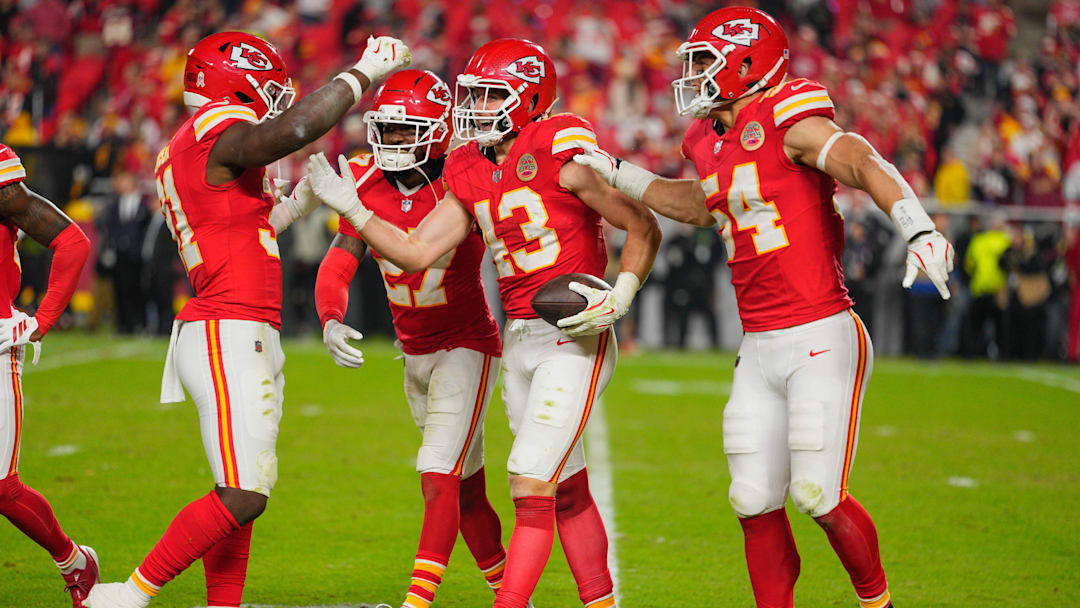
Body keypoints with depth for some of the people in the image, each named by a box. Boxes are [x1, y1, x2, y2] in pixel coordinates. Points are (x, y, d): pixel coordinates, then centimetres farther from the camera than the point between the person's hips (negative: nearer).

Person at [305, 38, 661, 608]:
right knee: (566, 490, 13)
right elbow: (416, 253, 8)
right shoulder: (471, 178, 8)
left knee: (532, 485, -13)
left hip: (574, 338, -8)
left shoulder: (562, 156, -12)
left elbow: (644, 228, -6)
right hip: (518, 342, 8)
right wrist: (349, 207, 1)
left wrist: (618, 298, -17)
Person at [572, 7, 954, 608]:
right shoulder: (714, 145, 13)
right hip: (760, 350, 8)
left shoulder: (787, 121, -11)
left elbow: (865, 165, -24)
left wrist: (921, 230, -40)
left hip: (822, 338, -8)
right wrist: (614, 172, 34)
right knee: (756, 504, 4)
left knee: (820, 496, -8)